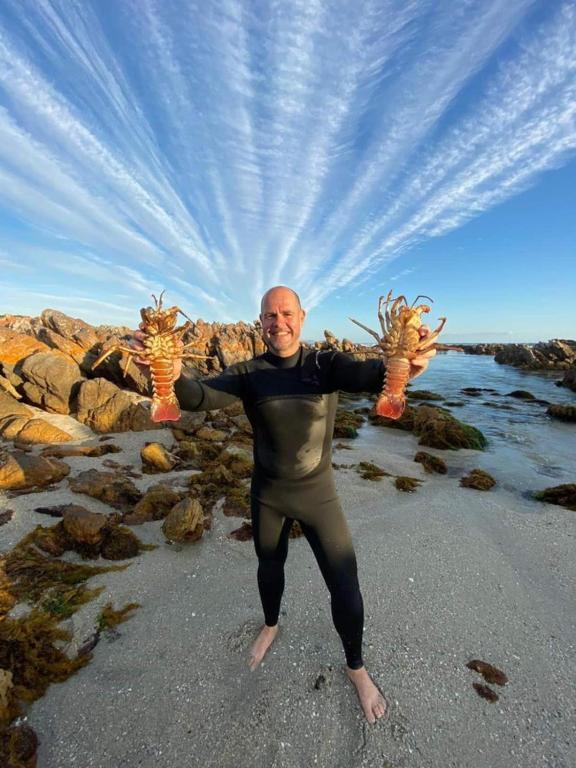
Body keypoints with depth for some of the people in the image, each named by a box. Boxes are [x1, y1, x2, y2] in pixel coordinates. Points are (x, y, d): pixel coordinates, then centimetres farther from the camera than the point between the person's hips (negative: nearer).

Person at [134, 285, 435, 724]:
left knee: (346, 591, 7)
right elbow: (200, 397, -24)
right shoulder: (248, 374, -11)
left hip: (318, 494, -1)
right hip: (267, 493, 2)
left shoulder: (325, 364, -15)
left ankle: (356, 668, 41)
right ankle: (271, 627, 60)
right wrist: (175, 374, -46)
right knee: (270, 567, 26)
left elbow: (366, 375, -32)